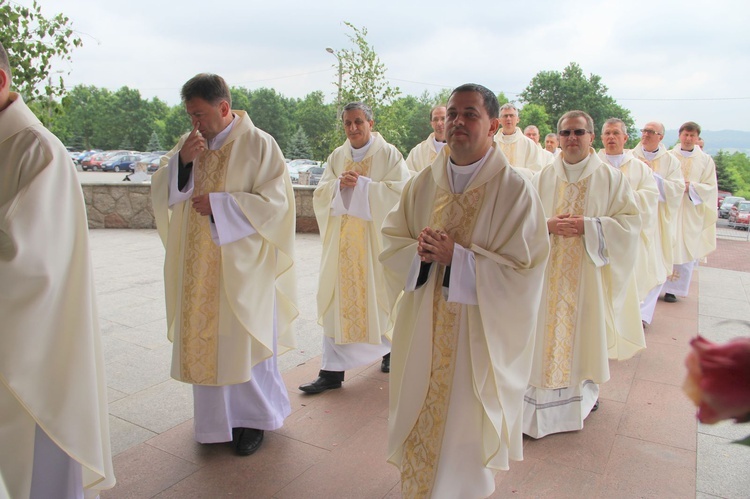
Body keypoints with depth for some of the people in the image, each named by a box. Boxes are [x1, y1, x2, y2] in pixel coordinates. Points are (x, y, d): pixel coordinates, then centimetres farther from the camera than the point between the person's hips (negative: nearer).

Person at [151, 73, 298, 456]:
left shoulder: (258, 144, -8)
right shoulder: (189, 143, 8)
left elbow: (275, 201, -13)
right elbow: (161, 193, 5)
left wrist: (219, 205, -17)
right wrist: (181, 162, -13)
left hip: (242, 264, -5)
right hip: (198, 267, 5)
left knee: (244, 340, 6)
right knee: (204, 339, 11)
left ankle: (253, 418, 26)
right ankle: (217, 419, 30)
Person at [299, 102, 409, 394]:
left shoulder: (388, 154, -1)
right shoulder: (337, 156, 11)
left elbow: (400, 190, -12)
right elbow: (320, 193, 6)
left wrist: (362, 184, -16)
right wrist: (339, 184, -14)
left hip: (376, 239, -3)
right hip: (342, 240, 4)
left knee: (379, 297, 7)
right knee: (337, 301, 1)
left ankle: (392, 348, 35)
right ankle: (332, 370, 7)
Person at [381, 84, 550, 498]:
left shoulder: (515, 190, -13)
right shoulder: (424, 182, 2)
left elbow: (524, 270, -15)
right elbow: (391, 239, 7)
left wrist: (457, 257, -23)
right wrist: (419, 251, -15)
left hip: (479, 333, -4)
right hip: (423, 328, 4)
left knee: (464, 424, 12)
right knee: (420, 415, 17)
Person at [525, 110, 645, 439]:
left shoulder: (611, 178, 1)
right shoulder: (543, 179, 5)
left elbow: (630, 222, -3)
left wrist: (589, 226, -16)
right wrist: (548, 225, -14)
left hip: (589, 274, -1)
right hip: (549, 274, 1)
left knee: (585, 329, 7)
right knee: (548, 332, 1)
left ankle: (586, 390, 30)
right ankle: (543, 402, 10)